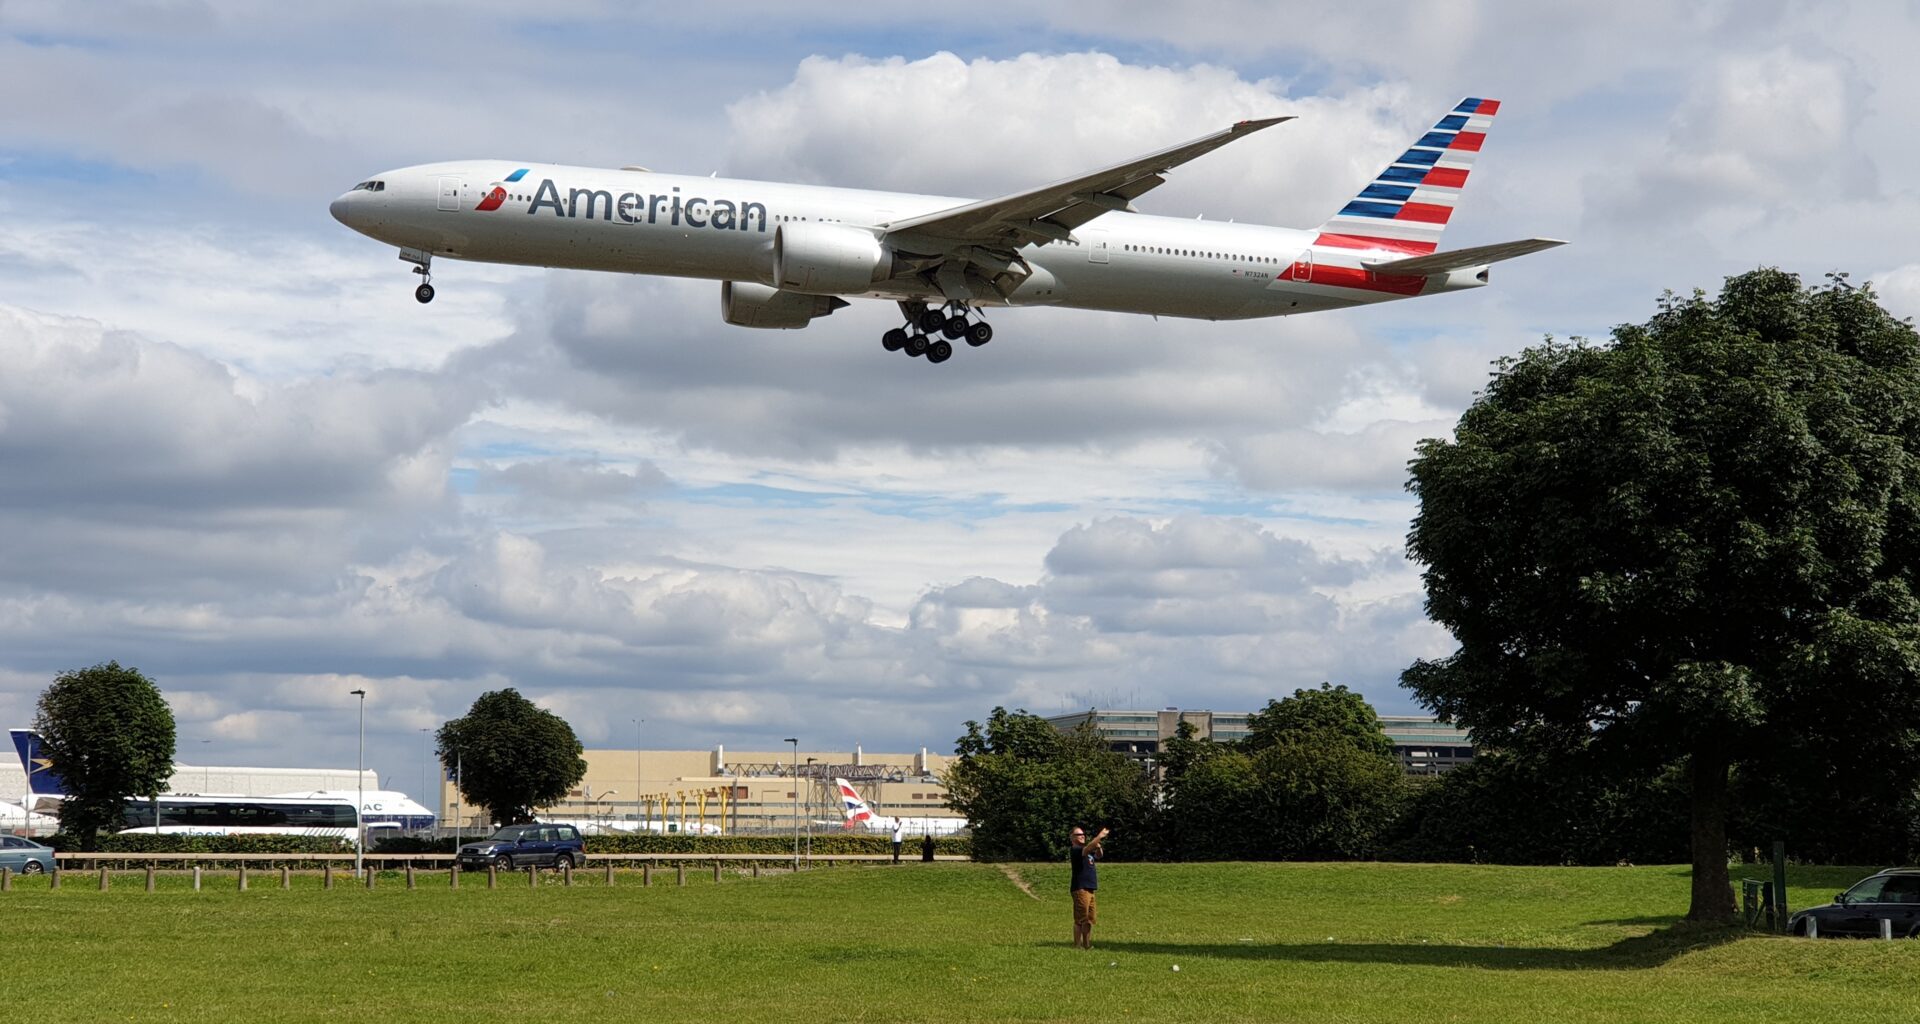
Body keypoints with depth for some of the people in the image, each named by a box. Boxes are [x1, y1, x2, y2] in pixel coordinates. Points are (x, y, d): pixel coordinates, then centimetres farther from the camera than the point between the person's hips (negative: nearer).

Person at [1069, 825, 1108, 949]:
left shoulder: (1089, 852, 17)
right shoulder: (1075, 850, -10)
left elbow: (1098, 856, 30)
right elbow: (1086, 849, -28)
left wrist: (1098, 847, 7)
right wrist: (1099, 837, -34)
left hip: (1089, 888, 9)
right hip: (1080, 889, -9)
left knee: (1090, 919, 13)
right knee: (1080, 920, -7)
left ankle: (1087, 945, 19)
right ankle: (1077, 945, -5)